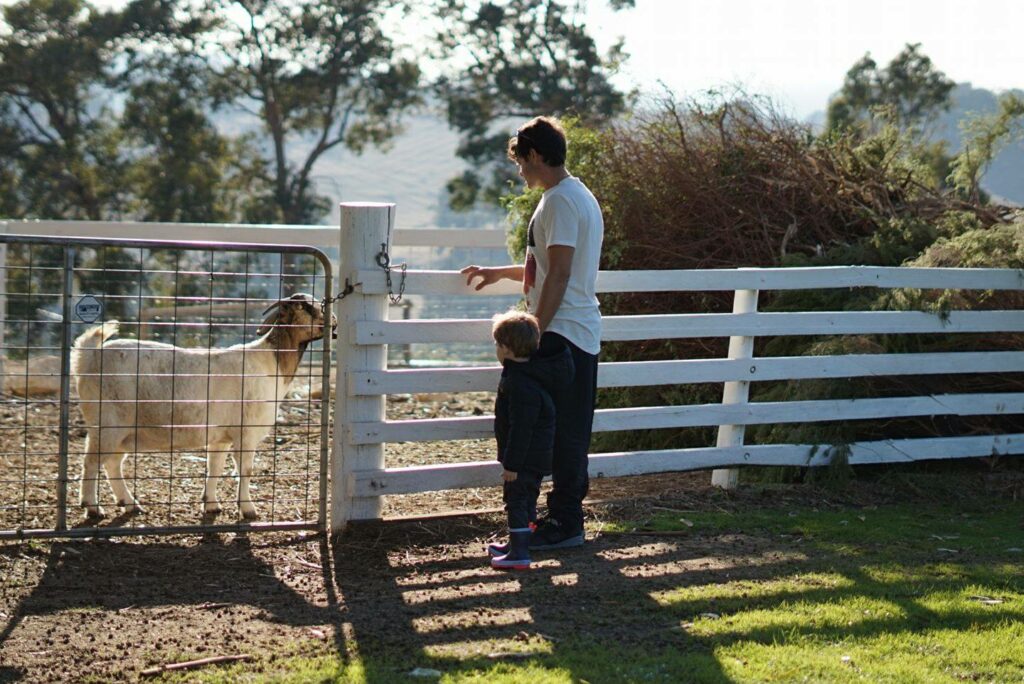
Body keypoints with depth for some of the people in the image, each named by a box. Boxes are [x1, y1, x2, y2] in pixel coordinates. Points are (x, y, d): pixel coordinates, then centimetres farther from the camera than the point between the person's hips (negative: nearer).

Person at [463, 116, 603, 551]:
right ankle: (566, 514, 19)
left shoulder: (560, 201, -15)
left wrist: (535, 332, -19)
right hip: (582, 335, 10)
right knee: (568, 432, 13)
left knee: (560, 430, -6)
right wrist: (500, 273, 36)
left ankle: (564, 523, -2)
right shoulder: (579, 196, 19)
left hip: (561, 334, -10)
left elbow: (559, 274, -21)